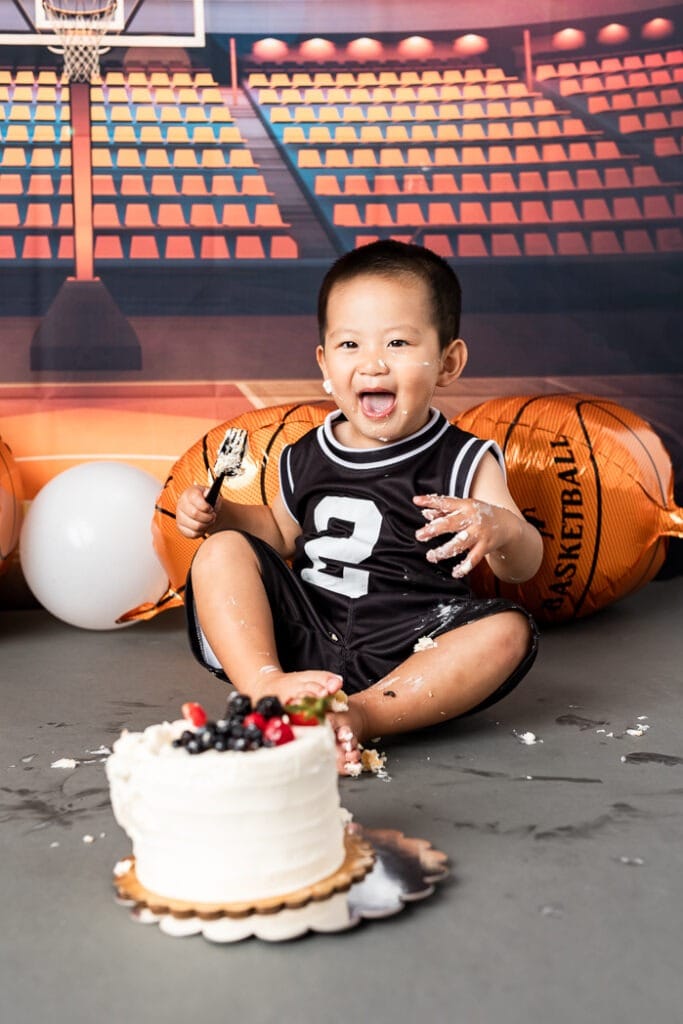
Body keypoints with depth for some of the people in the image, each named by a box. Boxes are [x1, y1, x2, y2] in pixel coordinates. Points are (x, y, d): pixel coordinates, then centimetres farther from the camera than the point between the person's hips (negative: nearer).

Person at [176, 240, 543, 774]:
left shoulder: (463, 462, -1)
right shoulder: (306, 459, 9)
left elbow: (525, 566, -5)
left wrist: (501, 528, -29)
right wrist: (217, 512, 9)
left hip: (401, 653, -3)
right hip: (302, 637, 3)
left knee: (508, 629, -26)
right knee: (222, 551, -9)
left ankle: (362, 715, -36)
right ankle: (265, 688, -29)